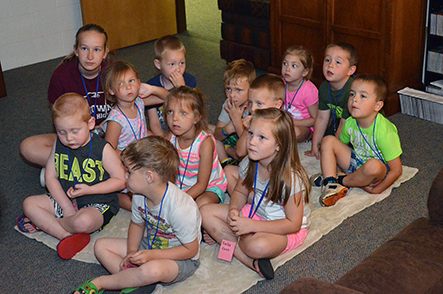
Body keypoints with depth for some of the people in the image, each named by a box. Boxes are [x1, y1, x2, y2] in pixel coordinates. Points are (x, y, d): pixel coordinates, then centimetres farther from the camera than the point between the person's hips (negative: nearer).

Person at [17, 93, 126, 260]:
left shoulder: (102, 149, -16)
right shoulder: (59, 145, -2)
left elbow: (120, 180, -12)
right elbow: (51, 178, 1)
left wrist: (89, 189, -23)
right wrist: (66, 206, -11)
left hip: (97, 204, -6)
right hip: (65, 199, 6)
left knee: (83, 222, -37)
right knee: (29, 204, -8)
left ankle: (43, 223, -7)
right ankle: (69, 236, -19)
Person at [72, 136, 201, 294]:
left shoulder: (180, 208, -32)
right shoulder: (139, 196, -9)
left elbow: (191, 249, -23)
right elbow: (137, 224, 10)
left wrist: (151, 255, -26)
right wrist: (131, 252, -8)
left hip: (181, 259, -8)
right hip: (150, 245, 8)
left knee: (152, 270, -41)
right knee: (101, 245, -2)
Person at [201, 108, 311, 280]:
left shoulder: (291, 179, -29)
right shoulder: (249, 163, -9)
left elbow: (293, 224, -25)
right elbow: (240, 191, 10)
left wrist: (251, 225, -30)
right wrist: (234, 210, -14)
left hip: (285, 230, -8)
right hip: (255, 213, 8)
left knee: (258, 246, -42)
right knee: (205, 212, -8)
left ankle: (225, 238, -7)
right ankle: (251, 262, -18)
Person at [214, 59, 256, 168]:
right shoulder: (228, 105, -10)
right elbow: (217, 135, -7)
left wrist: (237, 121, -36)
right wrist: (228, 129, -29)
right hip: (234, 138, 6)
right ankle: (226, 162, -5)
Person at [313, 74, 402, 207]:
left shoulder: (384, 132, -29)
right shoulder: (350, 123, -10)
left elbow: (396, 170, -24)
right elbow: (342, 144, 13)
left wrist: (377, 190, -21)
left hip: (379, 171, -6)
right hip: (356, 162, 6)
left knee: (373, 166, -41)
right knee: (328, 140, -8)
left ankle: (341, 181, -13)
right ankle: (331, 185, -23)